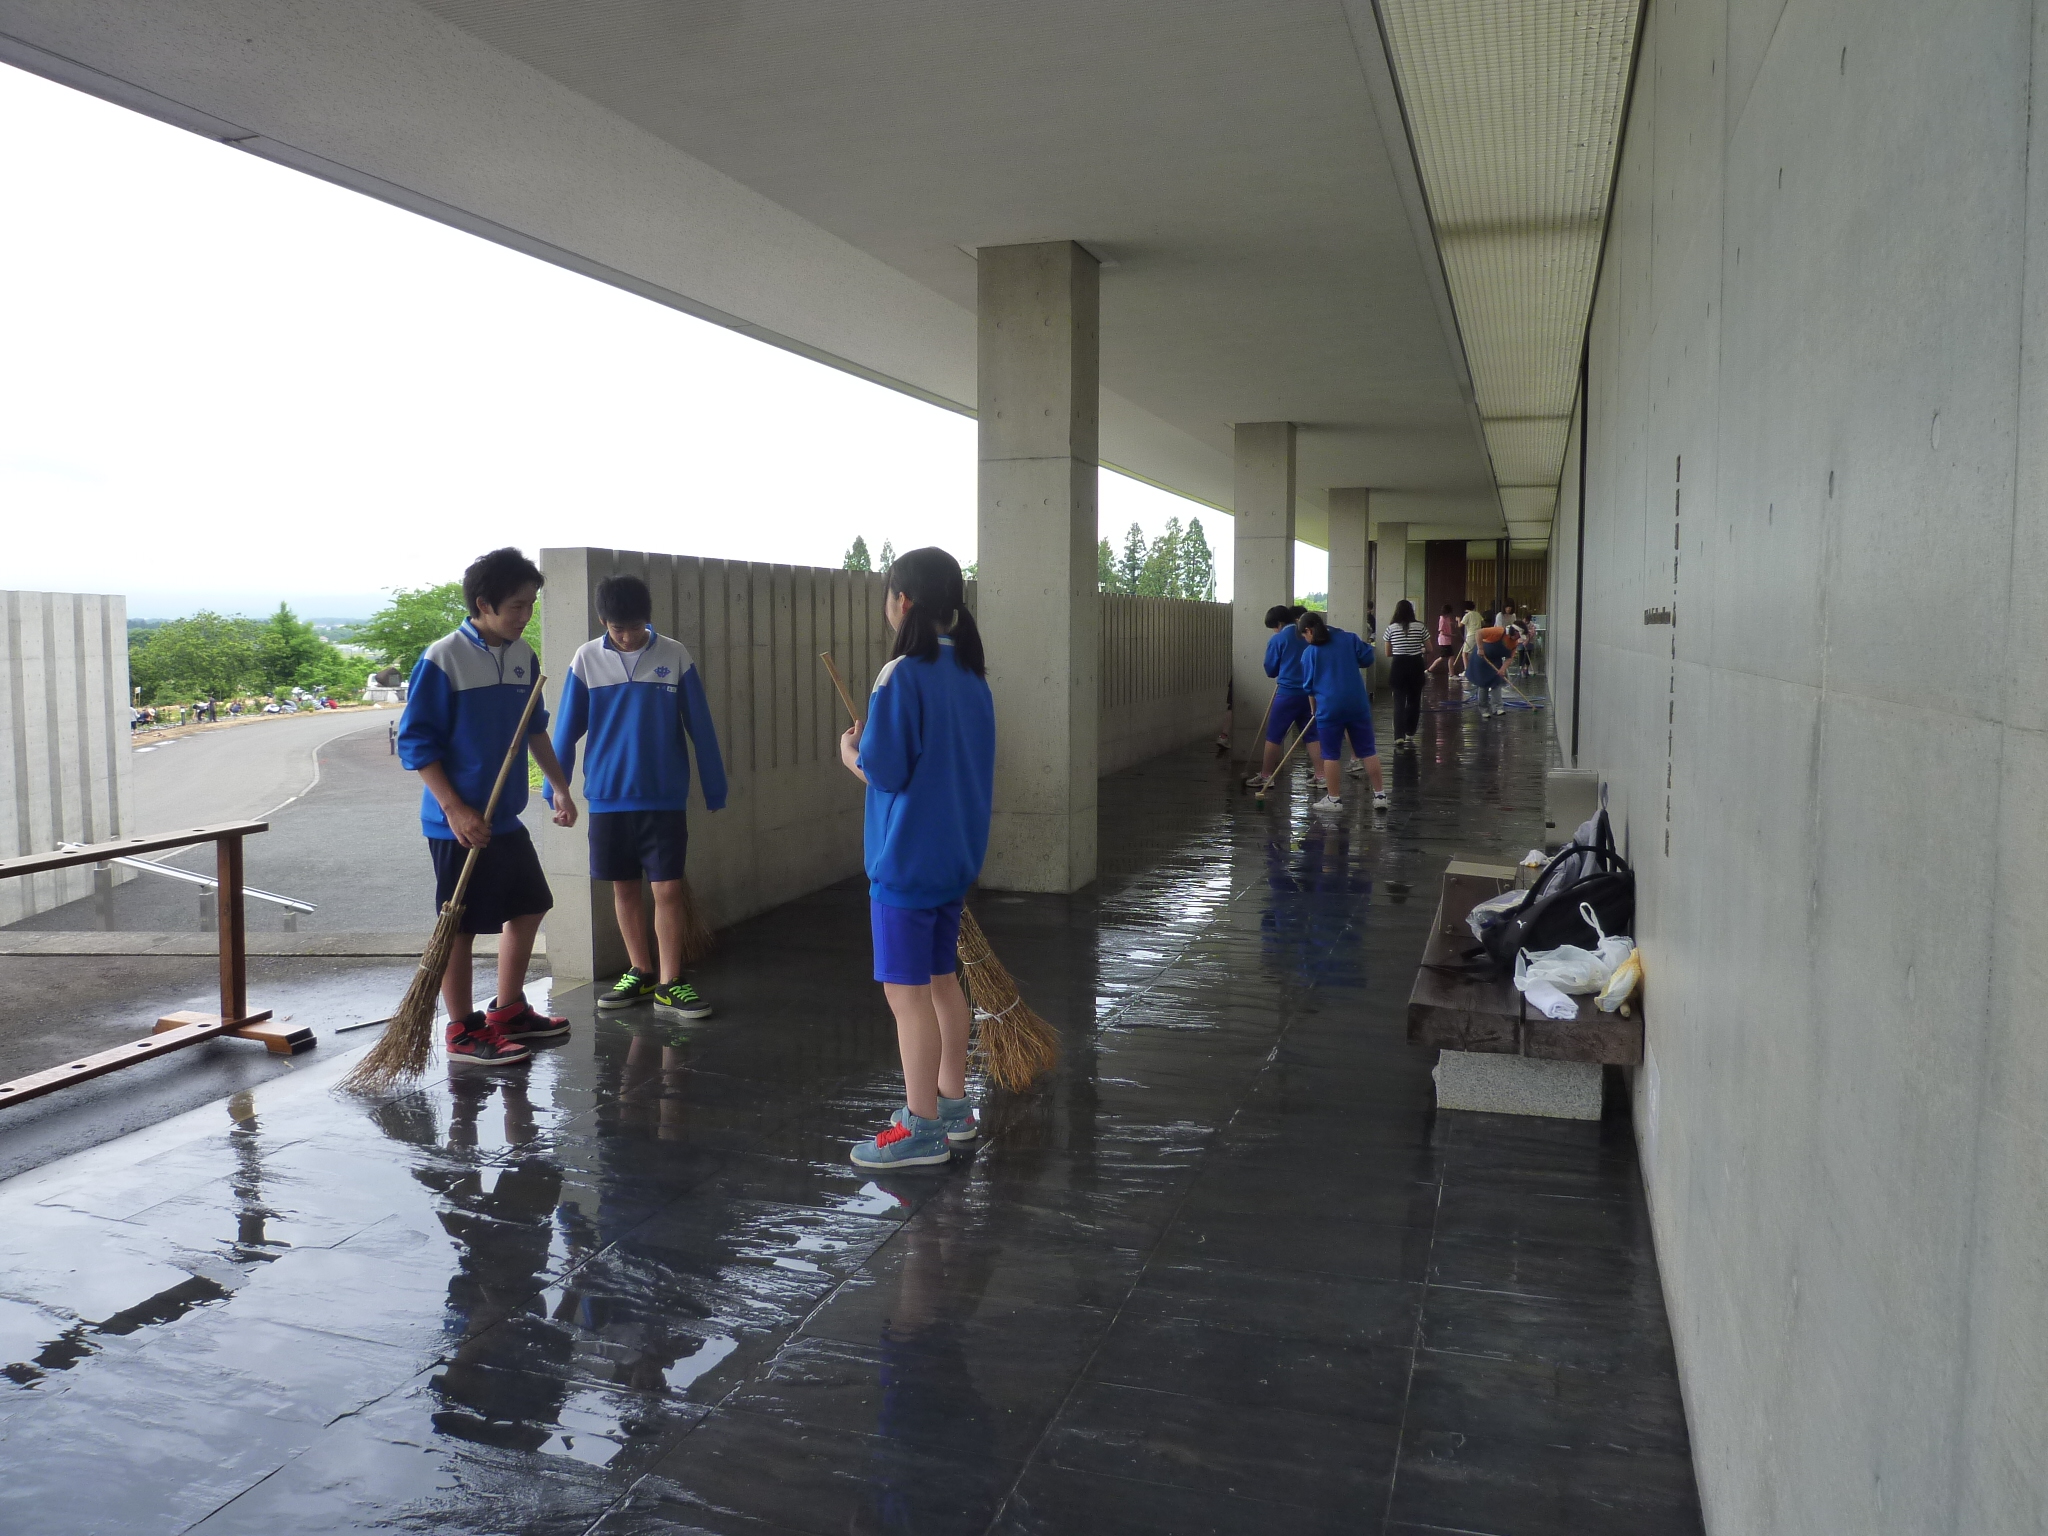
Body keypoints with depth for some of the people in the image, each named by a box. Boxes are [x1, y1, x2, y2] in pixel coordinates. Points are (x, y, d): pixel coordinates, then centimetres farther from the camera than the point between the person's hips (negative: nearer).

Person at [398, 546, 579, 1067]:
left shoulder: (524, 658, 6)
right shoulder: (442, 660, -15)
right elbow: (415, 742, -14)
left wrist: (560, 786, 16)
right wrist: (456, 810, -20)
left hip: (506, 818, 8)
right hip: (459, 823, -8)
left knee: (529, 907, 16)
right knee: (460, 926, 2)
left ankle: (508, 1011, 32)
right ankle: (464, 1033, 14)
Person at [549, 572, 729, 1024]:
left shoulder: (675, 656, -5)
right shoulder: (587, 658, -1)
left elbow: (700, 726, 0)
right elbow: (567, 729, 4)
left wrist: (716, 788, 2)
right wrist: (555, 789, 5)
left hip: (664, 797, -2)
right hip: (607, 797, 2)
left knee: (668, 888, -3)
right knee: (624, 888, 11)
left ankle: (670, 985, 5)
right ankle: (641, 972, 25)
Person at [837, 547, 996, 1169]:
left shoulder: (902, 675, -17)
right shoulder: (971, 673, 8)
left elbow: (883, 772, -19)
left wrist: (851, 754, -1)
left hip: (907, 859, -8)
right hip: (958, 852, 8)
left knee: (906, 991, 0)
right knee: (941, 979, 18)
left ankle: (921, 1129, 7)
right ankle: (953, 1105, 28)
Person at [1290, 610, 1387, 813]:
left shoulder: (1309, 653, 2)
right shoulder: (1349, 638, 4)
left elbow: (1308, 686, 8)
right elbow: (1367, 659, 3)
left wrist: (1314, 705, 25)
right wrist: (1366, 645, 24)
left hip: (1329, 707, -2)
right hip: (1357, 703, 3)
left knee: (1331, 754, 7)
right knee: (1368, 750, 8)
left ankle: (1334, 798, 11)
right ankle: (1379, 795, 9)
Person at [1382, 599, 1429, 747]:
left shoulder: (1391, 628, -1)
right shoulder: (1420, 627, -2)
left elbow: (1388, 653, 5)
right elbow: (1429, 649, 3)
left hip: (1398, 666, 0)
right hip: (1415, 666, 0)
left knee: (1399, 702, 3)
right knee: (1413, 701, 13)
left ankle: (1399, 737, -6)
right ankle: (1409, 735, 14)